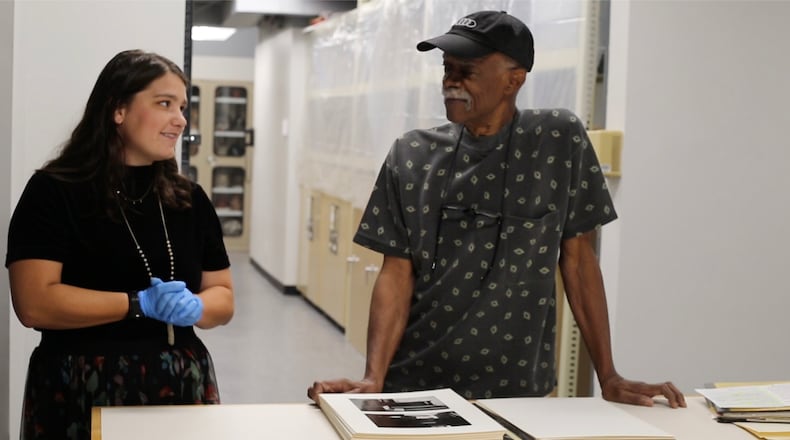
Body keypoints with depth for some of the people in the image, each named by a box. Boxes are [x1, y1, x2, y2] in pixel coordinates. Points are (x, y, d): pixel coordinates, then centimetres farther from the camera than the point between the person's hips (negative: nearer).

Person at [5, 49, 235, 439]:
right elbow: (34, 303, -15)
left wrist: (192, 307, -11)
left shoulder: (190, 199, 8)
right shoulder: (54, 191, -7)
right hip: (83, 392, -4)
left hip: (182, 385, 4)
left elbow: (222, 297, 10)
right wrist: (140, 305, -18)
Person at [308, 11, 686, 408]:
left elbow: (577, 259, -1)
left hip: (513, 390, -1)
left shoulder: (560, 140, -4)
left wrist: (609, 378, -4)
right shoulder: (412, 155, -1)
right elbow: (396, 273, -3)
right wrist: (373, 379, -15)